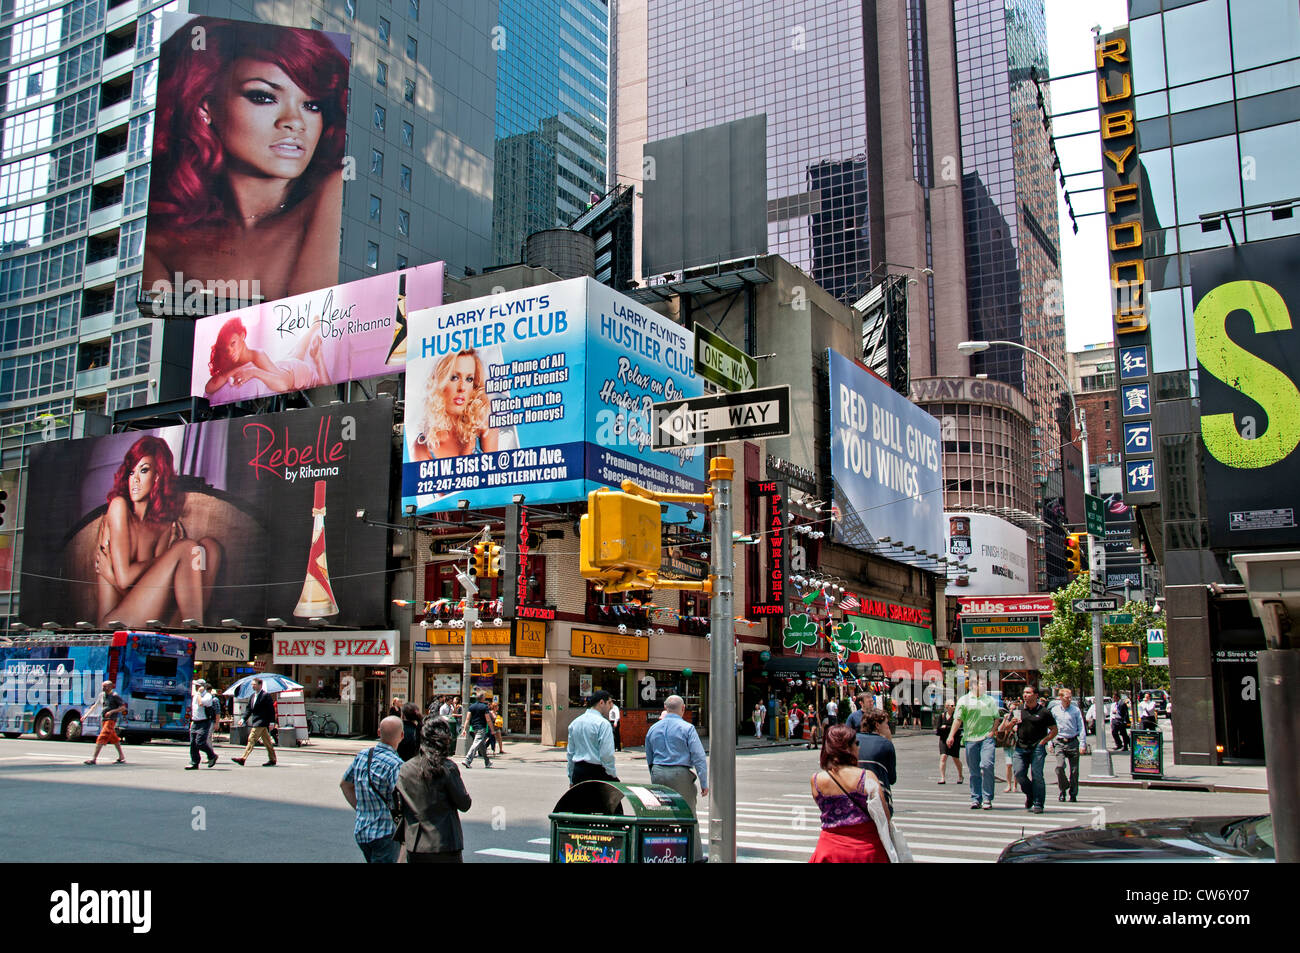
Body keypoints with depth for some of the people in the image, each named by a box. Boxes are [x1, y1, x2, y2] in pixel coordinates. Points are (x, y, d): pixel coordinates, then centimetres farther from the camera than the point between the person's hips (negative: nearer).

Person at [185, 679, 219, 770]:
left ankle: (212, 756, 8)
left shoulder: (208, 696, -10)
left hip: (204, 723, -8)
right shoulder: (195, 696, 16)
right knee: (193, 743, 3)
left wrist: (199, 692, -17)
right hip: (195, 723, 8)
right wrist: (192, 721, 21)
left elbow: (200, 703, -29)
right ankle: (194, 763, 8)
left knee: (200, 742, -14)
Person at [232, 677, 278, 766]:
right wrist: (244, 719, 4)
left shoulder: (266, 695, -9)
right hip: (255, 721, 8)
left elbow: (271, 709, -11)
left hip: (262, 721, -8)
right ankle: (272, 760, 16)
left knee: (252, 739, -13)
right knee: (266, 741, 12)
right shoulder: (252, 696, 16)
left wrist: (271, 722, -15)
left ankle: (243, 758, -15)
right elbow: (249, 709, 18)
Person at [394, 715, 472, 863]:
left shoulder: (405, 769, 1)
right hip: (444, 846, -4)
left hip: (414, 847, 4)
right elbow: (464, 804, -7)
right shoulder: (447, 768, -12)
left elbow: (397, 807, 7)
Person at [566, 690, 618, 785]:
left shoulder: (574, 723, 13)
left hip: (577, 773, 7)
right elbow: (606, 755, -15)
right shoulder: (603, 723, -10)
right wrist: (614, 775, -6)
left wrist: (571, 779, 22)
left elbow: (570, 753, 16)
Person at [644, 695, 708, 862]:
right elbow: (699, 757, -10)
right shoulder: (687, 728, -7)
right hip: (680, 774, -4)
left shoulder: (653, 729, 9)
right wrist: (704, 783, -7)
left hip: (658, 774, 5)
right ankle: (695, 855, 11)